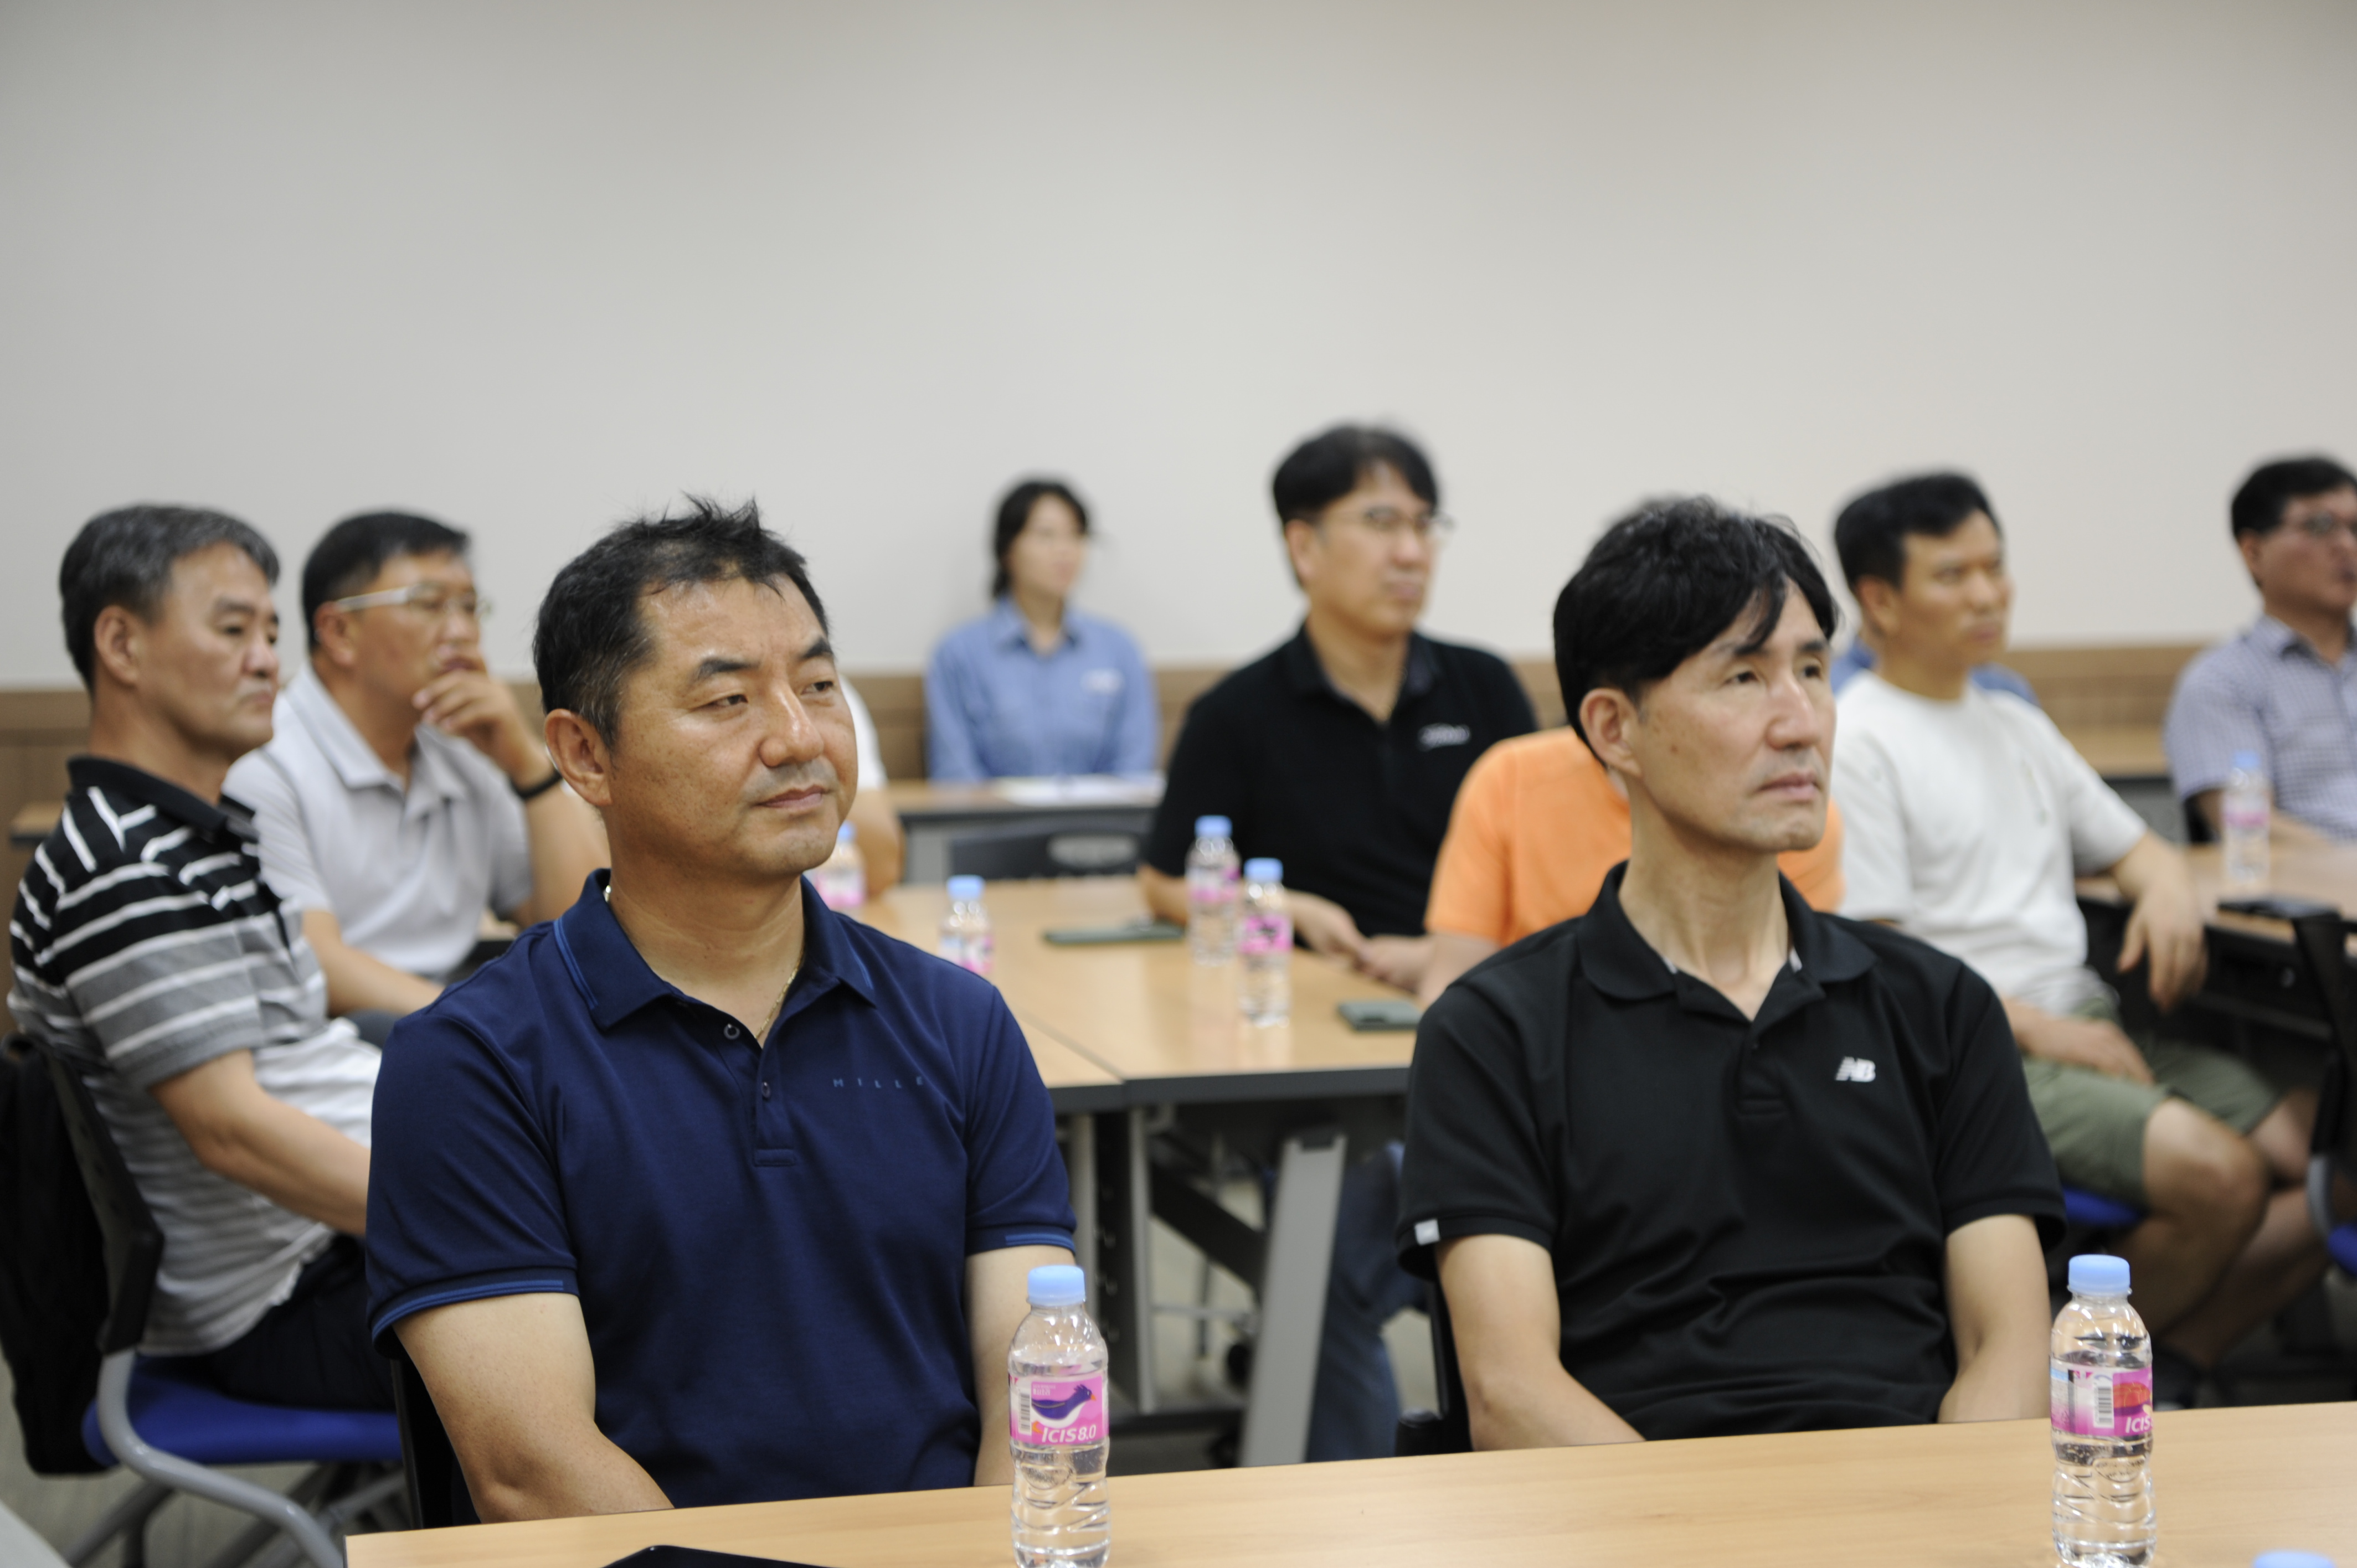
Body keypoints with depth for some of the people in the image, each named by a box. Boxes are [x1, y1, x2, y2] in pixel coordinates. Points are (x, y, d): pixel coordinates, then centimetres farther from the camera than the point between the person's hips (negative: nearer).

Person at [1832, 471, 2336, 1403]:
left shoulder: (2017, 724, 21)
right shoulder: (1855, 743, -7)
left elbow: (2130, 844, 29)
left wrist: (2167, 885, 4)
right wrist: (2037, 1030, -16)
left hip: (2092, 1030, 8)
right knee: (2220, 1176, -27)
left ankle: (2166, 1374, 1)